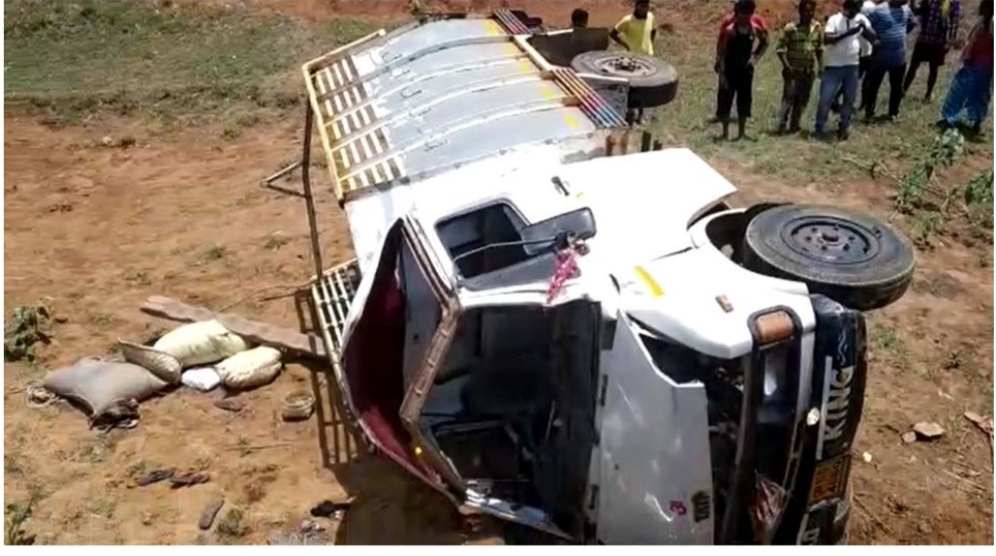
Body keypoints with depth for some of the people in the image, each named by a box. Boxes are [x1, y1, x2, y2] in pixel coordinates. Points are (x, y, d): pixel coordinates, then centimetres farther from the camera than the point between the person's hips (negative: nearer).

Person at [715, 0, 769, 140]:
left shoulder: (755, 29, -1)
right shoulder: (729, 30, -14)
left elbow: (765, 43, 18)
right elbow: (721, 53, -14)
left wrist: (756, 58, 5)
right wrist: (721, 74, -18)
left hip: (746, 69, 4)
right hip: (730, 69, -4)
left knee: (744, 101, 8)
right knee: (726, 100, -1)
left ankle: (741, 133, 18)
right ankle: (725, 133, 7)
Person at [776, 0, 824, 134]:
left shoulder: (817, 28, 4)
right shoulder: (790, 28, -9)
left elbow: (820, 49, 12)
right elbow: (780, 49, -8)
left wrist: (820, 68, 6)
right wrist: (787, 66, -16)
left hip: (809, 71, 4)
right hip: (793, 70, -4)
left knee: (803, 99, 7)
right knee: (789, 97, -12)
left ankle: (794, 126, 16)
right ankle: (781, 125, -11)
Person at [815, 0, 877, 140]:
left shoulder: (861, 19, 5)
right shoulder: (834, 19, -8)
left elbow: (873, 38, 2)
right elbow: (826, 39, -21)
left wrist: (865, 28, -17)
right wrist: (847, 33, -28)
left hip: (852, 66, 4)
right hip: (833, 66, -4)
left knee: (849, 99, 7)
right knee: (826, 98, -5)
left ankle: (843, 128, 19)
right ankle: (820, 129, 6)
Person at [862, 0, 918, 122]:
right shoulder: (878, 10, -16)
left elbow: (913, 23, 23)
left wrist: (902, 34, 12)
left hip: (899, 58, 5)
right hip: (880, 58, -5)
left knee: (897, 87, 14)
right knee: (873, 86, 6)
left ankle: (893, 113, 29)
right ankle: (869, 113, 18)